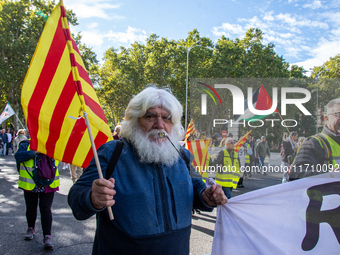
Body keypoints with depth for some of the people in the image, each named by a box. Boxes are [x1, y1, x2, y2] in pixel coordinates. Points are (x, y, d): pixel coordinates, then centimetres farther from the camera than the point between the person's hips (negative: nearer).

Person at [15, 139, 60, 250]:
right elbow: (18, 156, -15)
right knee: (31, 208, 17)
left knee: (46, 209, -1)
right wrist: (35, 152, -23)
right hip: (30, 185, 0)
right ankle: (31, 228, 41)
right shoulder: (26, 144, 0)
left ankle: (47, 236, 3)